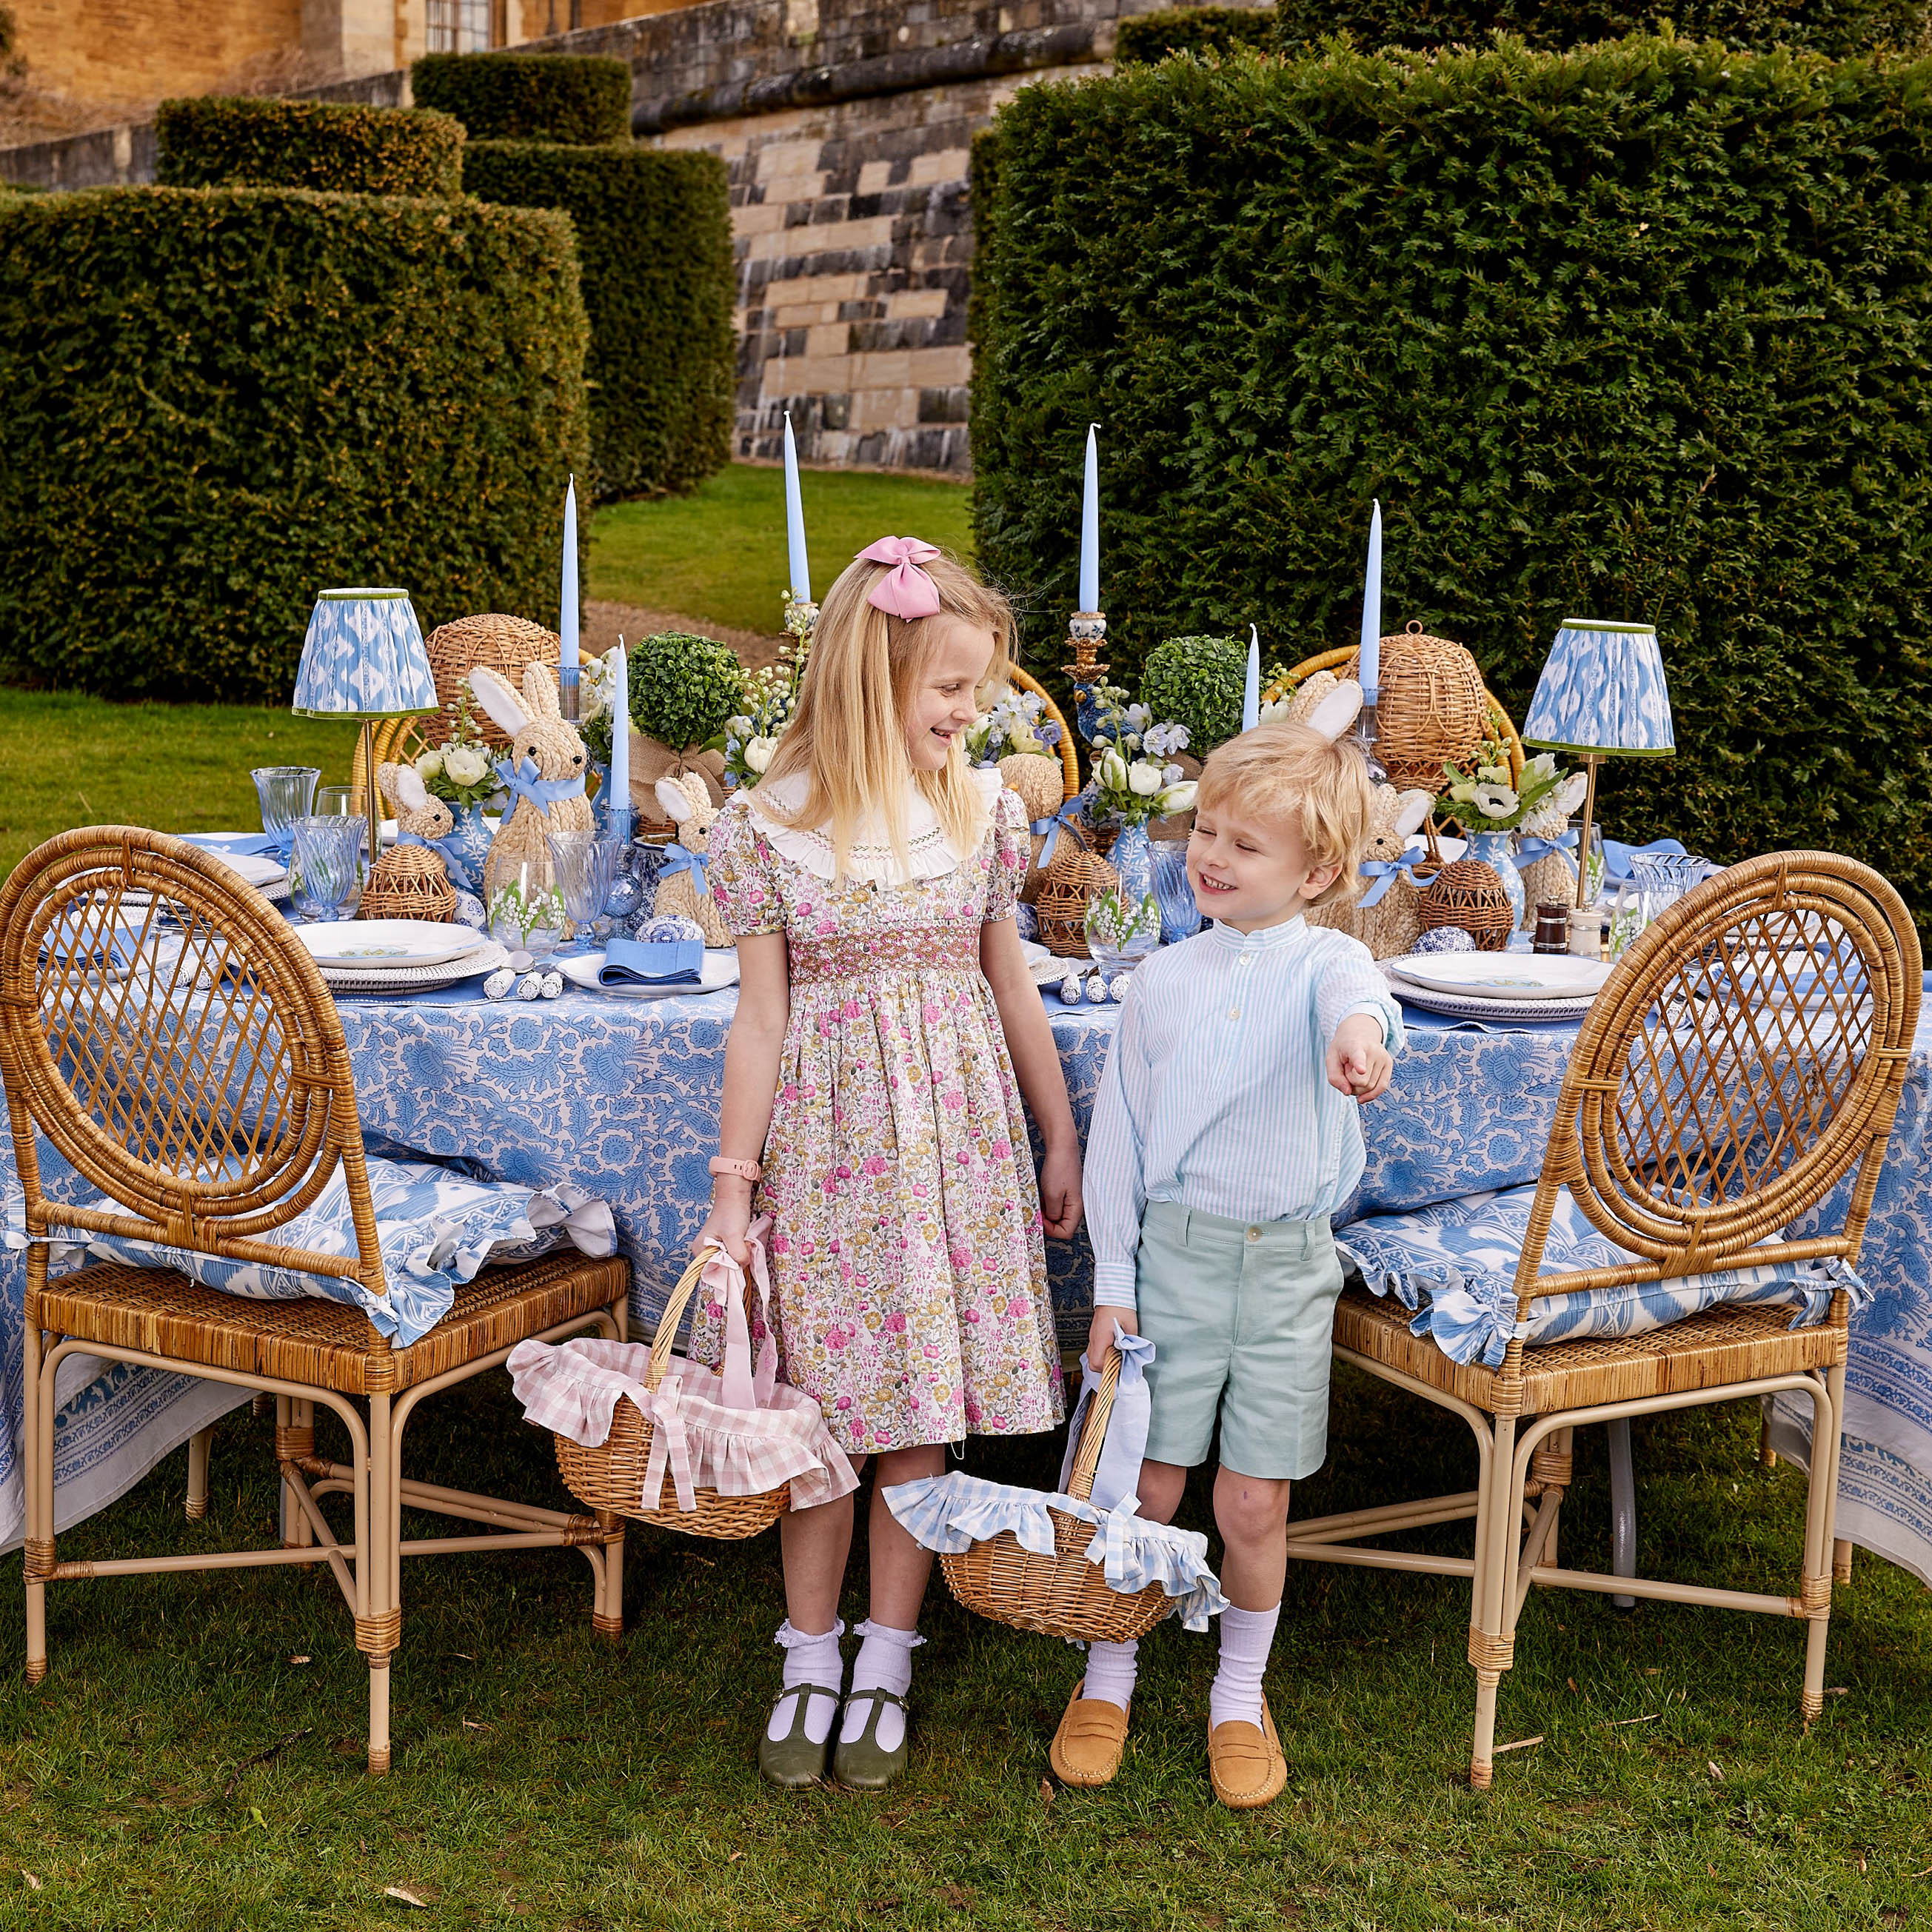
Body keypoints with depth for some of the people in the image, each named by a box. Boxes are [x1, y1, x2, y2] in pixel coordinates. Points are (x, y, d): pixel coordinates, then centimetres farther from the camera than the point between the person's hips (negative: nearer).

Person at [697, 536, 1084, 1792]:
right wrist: (733, 1182, -3)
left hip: (954, 1134, 2)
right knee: (824, 1408, 6)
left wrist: (1061, 1142, 14)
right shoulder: (772, 825, -7)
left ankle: (887, 1661, 22)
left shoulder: (983, 810, 1)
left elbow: (1009, 983, 10)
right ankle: (811, 1656, 24)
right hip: (825, 1134, -2)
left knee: (924, 1408, 6)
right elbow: (761, 1015, -4)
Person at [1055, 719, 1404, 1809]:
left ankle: (1241, 1695, 28)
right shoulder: (1164, 982, 3)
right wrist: (1113, 1281, 3)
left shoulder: (1325, 963, -5)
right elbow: (1120, 1132, 7)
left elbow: (1353, 994, -32)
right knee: (1147, 1483, 5)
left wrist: (1359, 1031, -57)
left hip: (1288, 1260, -1)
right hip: (1173, 1249, 2)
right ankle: (1109, 1678, 27)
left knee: (1256, 1503, 5)